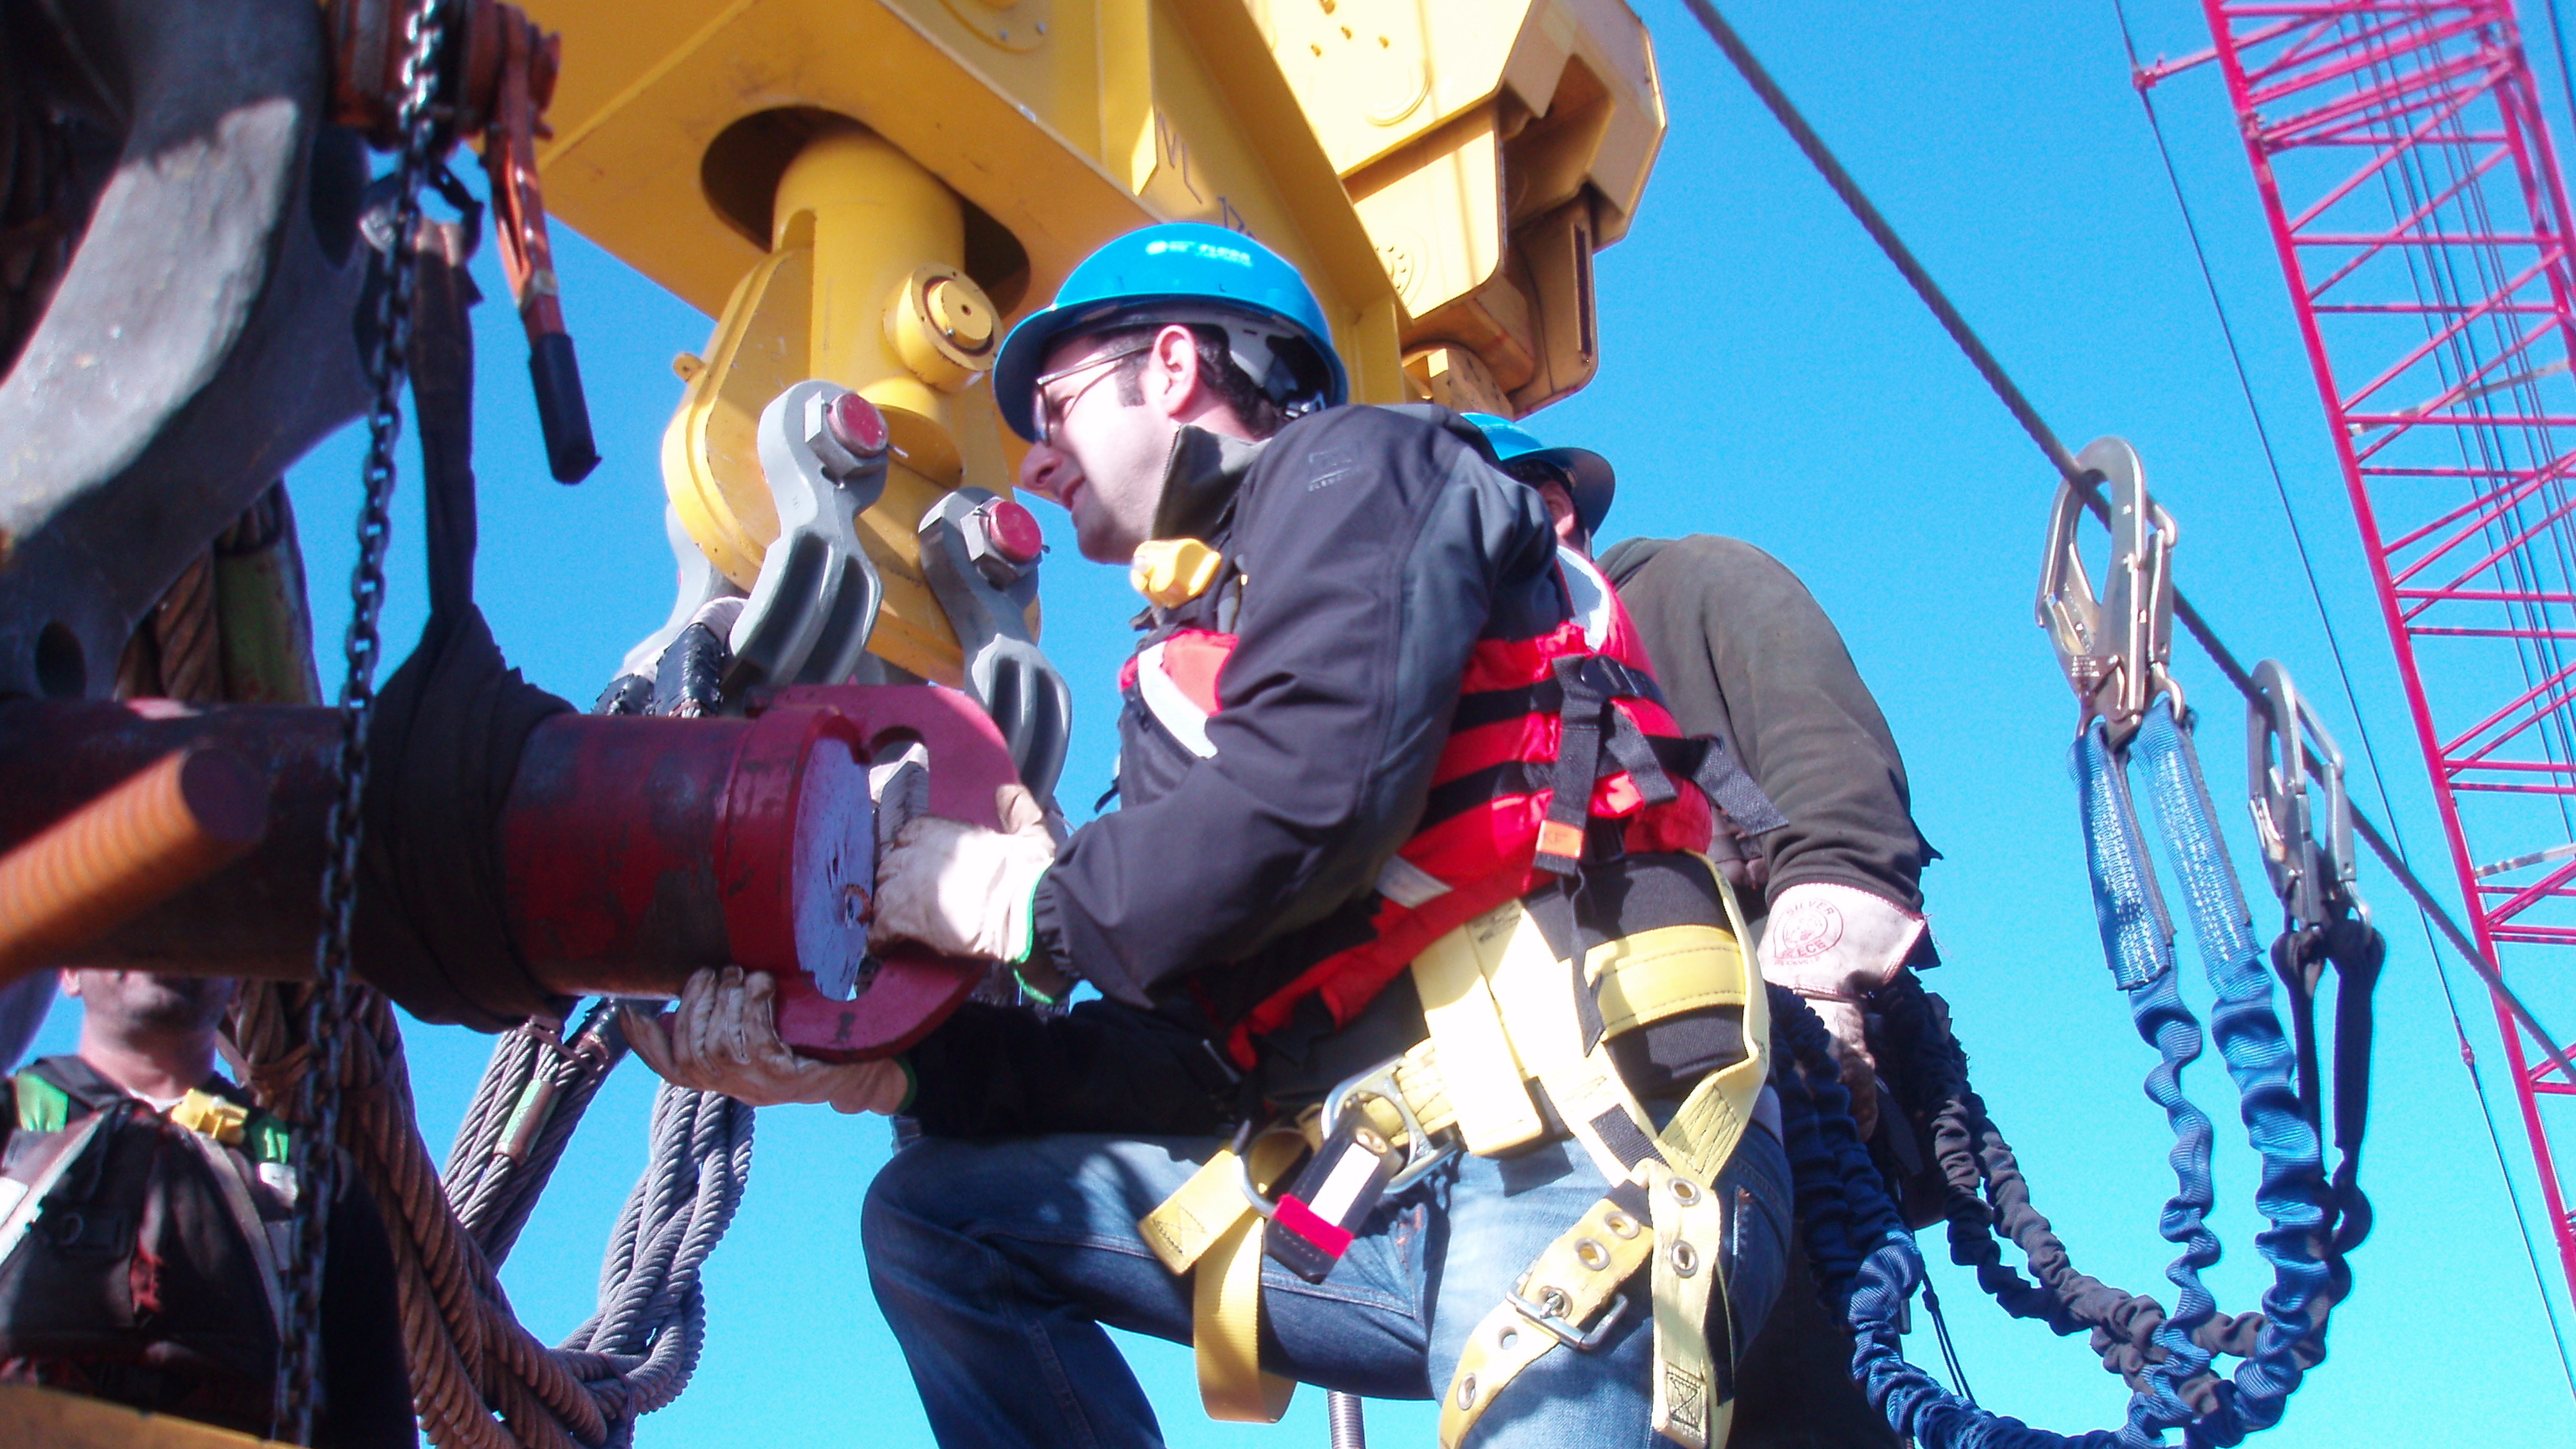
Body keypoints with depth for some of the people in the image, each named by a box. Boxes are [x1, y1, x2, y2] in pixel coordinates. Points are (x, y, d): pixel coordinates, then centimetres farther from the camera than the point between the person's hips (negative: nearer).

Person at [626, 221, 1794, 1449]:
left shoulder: (1353, 469, 2)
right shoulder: (1179, 681, 23)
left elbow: (1312, 792, -18)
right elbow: (1191, 1056, 14)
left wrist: (1031, 903, -4)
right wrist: (881, 1064, 5)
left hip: (1584, 1154, -8)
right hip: (1393, 1193, 8)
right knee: (932, 1216, 8)